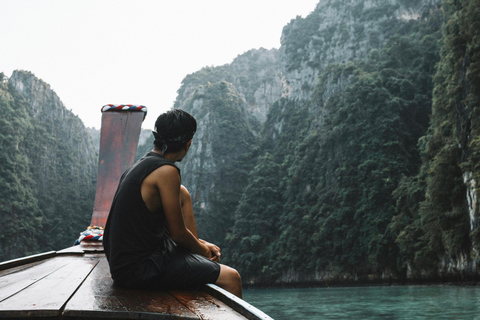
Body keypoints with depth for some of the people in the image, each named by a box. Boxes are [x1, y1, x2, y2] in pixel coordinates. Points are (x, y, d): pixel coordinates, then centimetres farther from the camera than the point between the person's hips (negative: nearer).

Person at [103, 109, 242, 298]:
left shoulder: (139, 166, 13)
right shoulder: (166, 171, -16)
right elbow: (178, 233, -12)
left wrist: (201, 245, 20)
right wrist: (203, 250, 7)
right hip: (140, 269, -10)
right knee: (231, 277, -8)